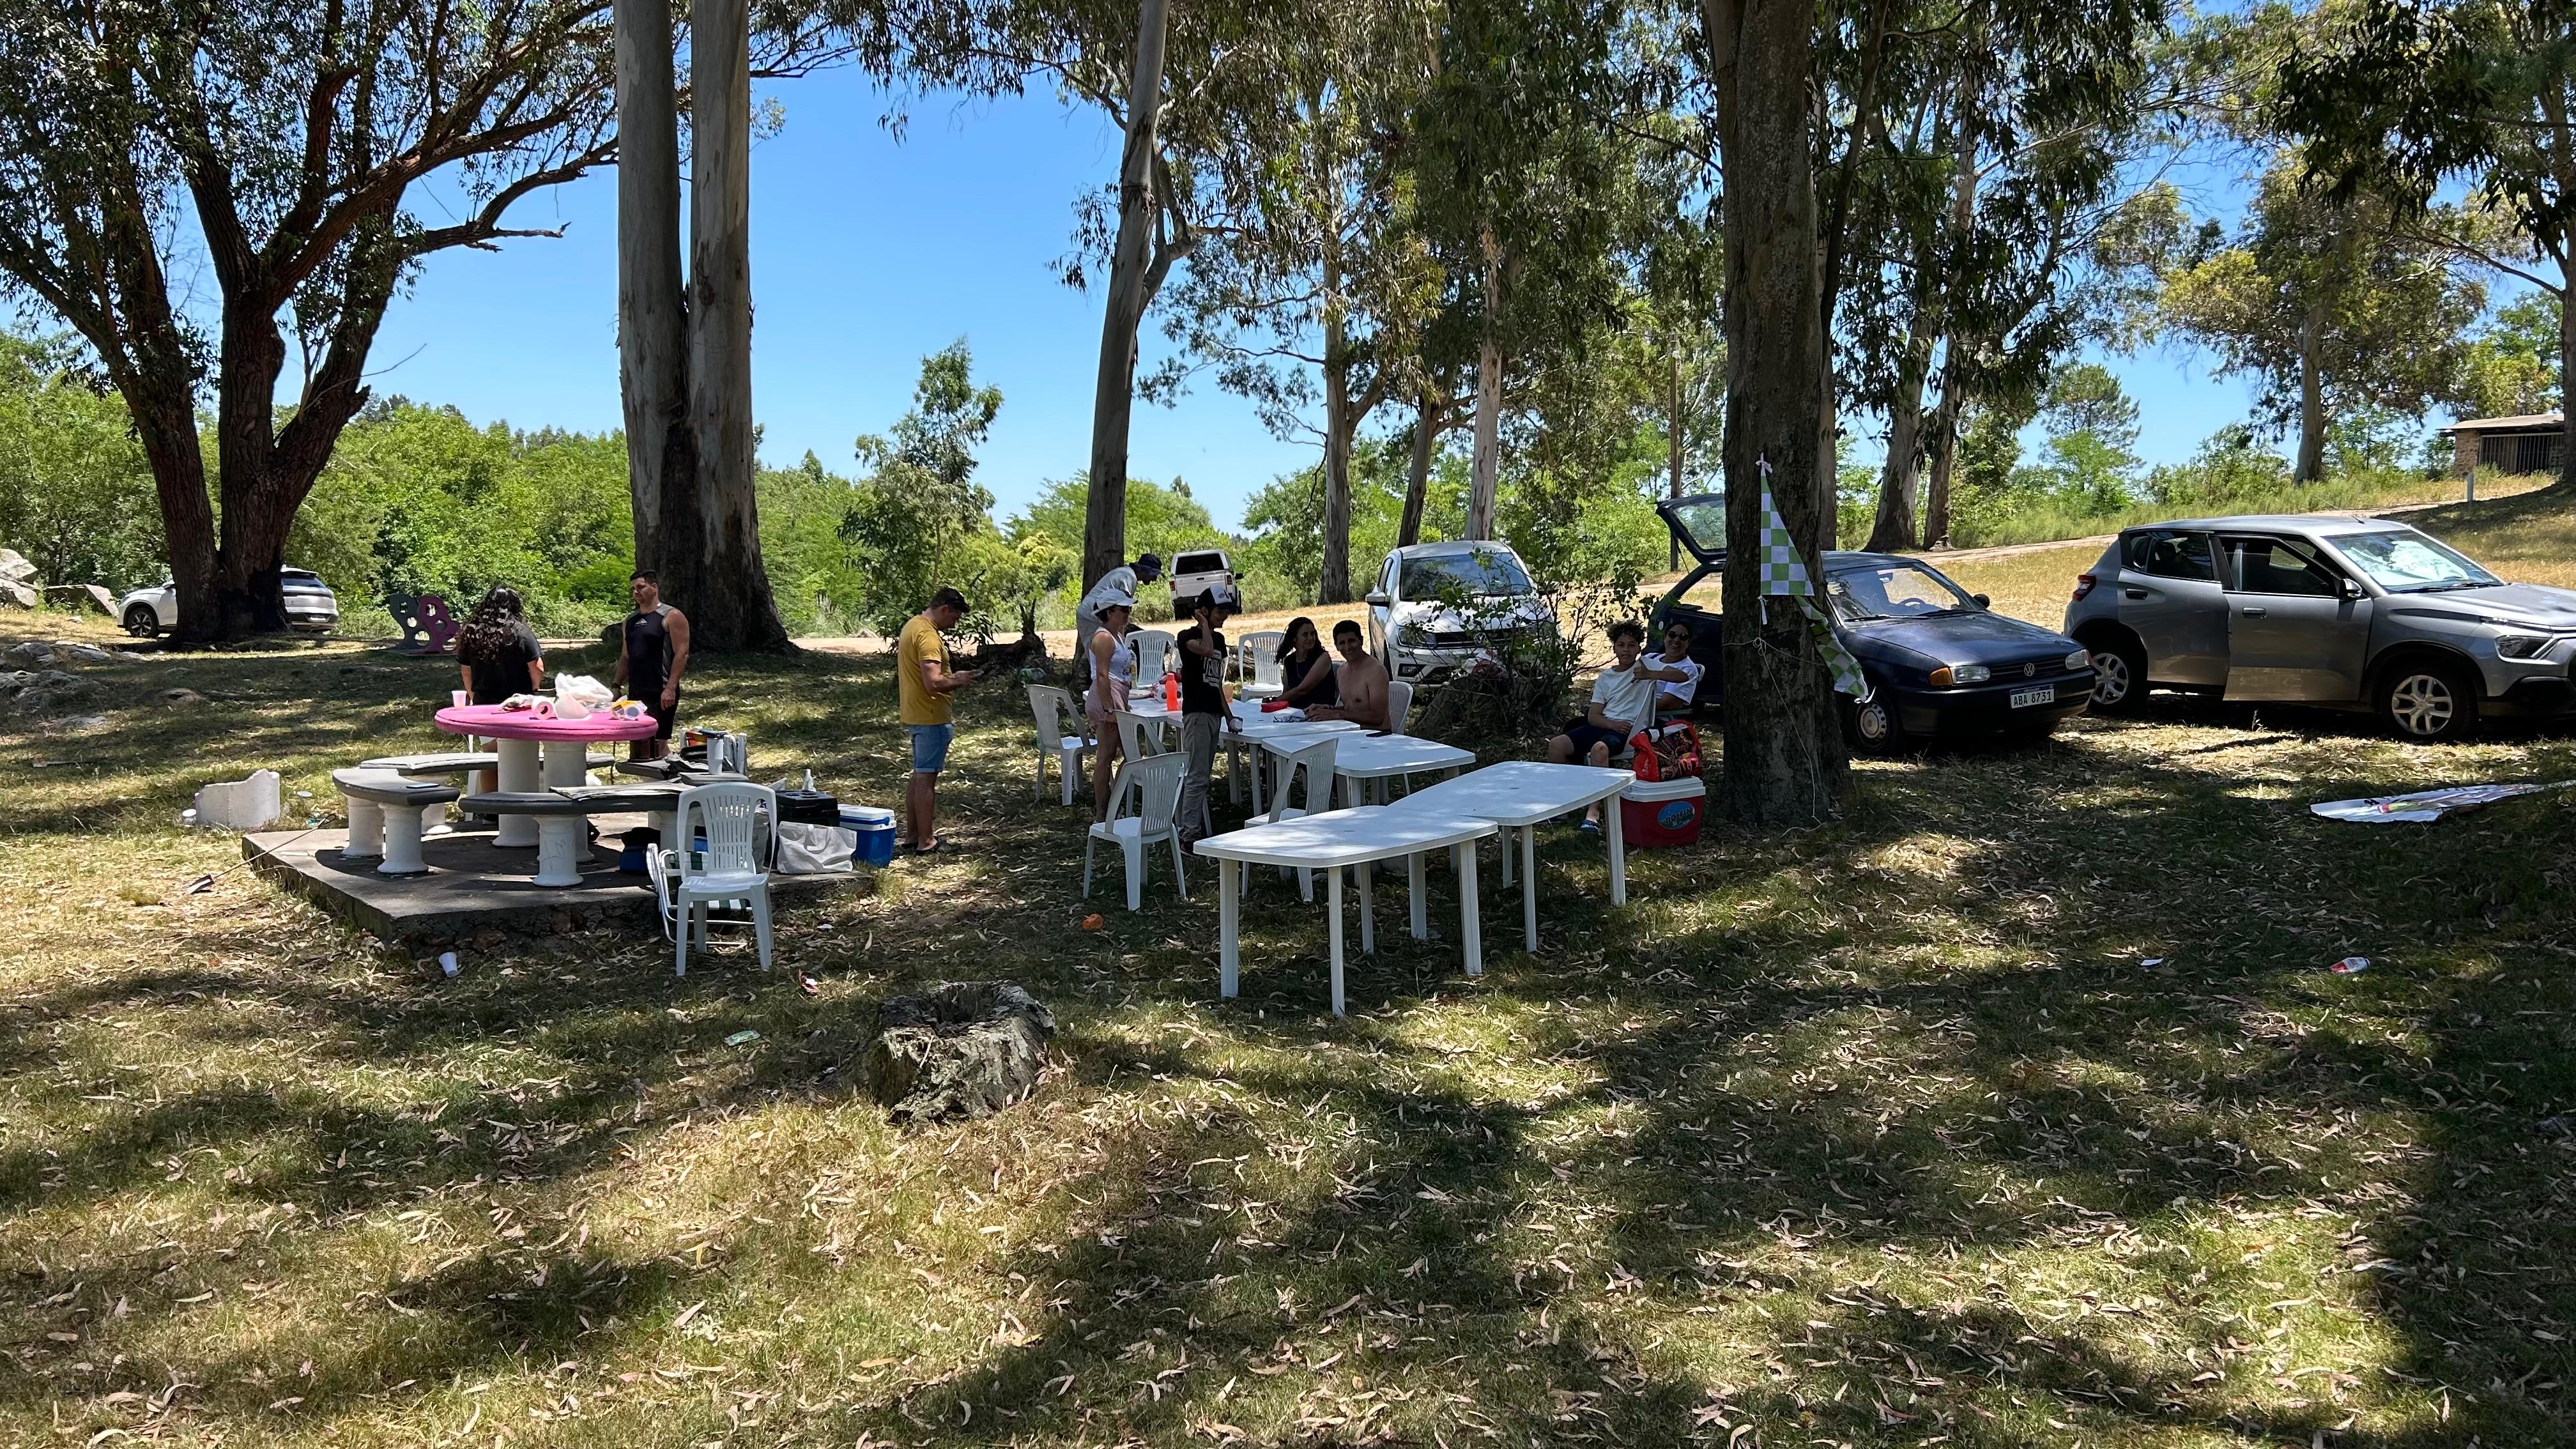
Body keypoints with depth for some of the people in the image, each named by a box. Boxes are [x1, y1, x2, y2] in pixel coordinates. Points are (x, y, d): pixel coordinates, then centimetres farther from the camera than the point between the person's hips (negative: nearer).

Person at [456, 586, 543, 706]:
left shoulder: (471, 633, 2)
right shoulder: (520, 632, -10)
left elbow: (466, 671, 9)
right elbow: (537, 668, -11)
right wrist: (533, 689, 7)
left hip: (482, 701, 3)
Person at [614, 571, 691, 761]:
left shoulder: (671, 617, -5)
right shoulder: (631, 620, 18)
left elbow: (682, 653, -12)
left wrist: (671, 688, -20)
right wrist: (617, 686, 16)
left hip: (661, 694, -8)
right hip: (636, 693, 8)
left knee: (657, 742, -11)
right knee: (637, 745, 9)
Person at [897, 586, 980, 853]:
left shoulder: (912, 626, 14)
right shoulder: (928, 636, -20)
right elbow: (933, 683, -28)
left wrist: (951, 678, 14)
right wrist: (958, 680, -11)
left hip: (914, 715, 10)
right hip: (930, 717, -10)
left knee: (919, 775, 16)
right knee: (927, 777, -5)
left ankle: (914, 836, 22)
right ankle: (926, 842, -1)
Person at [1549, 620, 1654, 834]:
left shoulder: (1647, 666, 7)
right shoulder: (1605, 677, 18)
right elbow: (1593, 716, 9)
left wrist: (1651, 675, -13)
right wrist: (1613, 724, -11)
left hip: (1629, 729, -6)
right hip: (1604, 725, 6)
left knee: (1599, 749, -37)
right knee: (1556, 745, -14)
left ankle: (1593, 813, -40)